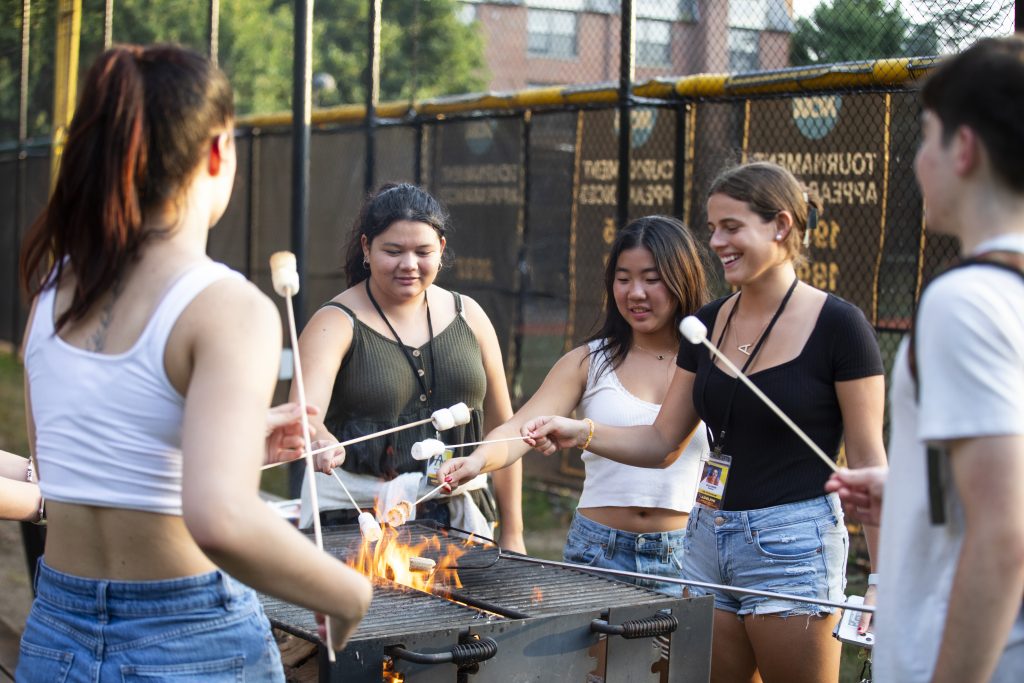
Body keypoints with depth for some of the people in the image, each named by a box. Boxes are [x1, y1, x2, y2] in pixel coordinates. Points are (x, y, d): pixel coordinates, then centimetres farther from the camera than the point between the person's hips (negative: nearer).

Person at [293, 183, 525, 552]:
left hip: (458, 515, 3)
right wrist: (321, 441, -48)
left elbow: (501, 428, 12)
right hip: (355, 518, -3)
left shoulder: (467, 316, 6)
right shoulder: (336, 322, -5)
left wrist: (512, 533, 10)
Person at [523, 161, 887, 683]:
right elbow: (662, 442, 10)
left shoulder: (837, 326, -9)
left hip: (793, 546, -6)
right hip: (708, 539, 6)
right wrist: (581, 433, -6)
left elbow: (868, 461, -8)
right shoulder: (708, 324, 8)